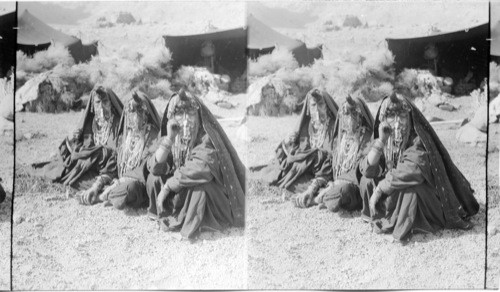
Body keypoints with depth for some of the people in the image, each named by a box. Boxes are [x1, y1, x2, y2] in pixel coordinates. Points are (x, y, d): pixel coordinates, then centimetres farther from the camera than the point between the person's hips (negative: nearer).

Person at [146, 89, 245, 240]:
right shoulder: (175, 137, -5)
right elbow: (155, 167, -13)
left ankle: (191, 225, -17)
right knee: (154, 178, -11)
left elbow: (200, 169, -35)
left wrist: (167, 187, -27)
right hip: (181, 190, 6)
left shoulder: (207, 136, -22)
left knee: (198, 182, -35)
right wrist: (169, 138, -25)